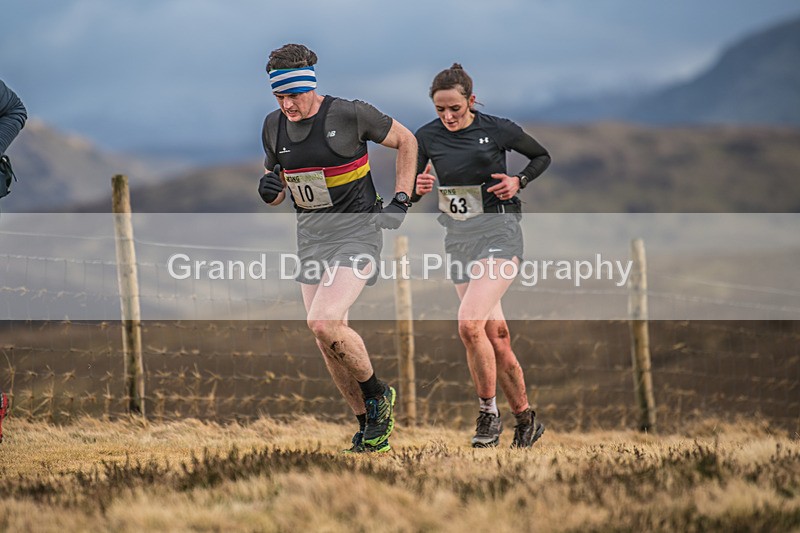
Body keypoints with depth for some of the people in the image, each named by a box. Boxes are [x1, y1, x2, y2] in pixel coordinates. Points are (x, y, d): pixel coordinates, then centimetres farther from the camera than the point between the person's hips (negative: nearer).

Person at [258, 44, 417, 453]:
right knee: (327, 340, 2)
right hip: (311, 238, 6)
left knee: (324, 322, -23)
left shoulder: (349, 115, -13)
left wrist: (401, 202, -4)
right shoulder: (274, 127, 2)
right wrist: (270, 190, -9)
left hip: (357, 231, -6)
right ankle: (369, 427, 14)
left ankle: (378, 395, 0)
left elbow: (406, 141, 1)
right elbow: (278, 191, 16)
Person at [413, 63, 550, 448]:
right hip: (459, 239, 5)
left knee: (469, 324, -22)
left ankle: (488, 413, -8)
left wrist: (519, 181, -8)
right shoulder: (428, 137, 0)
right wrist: (419, 187, -14)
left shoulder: (498, 130, -7)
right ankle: (526, 420, 20)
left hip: (498, 232, -5)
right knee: (496, 337, 7)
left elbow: (542, 156, 9)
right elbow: (409, 195, 8)